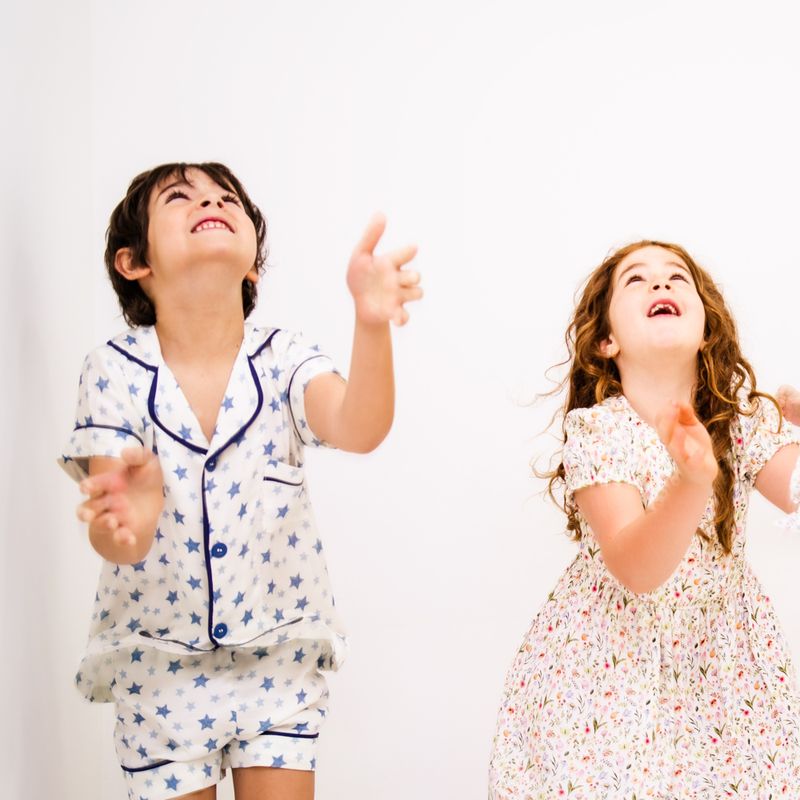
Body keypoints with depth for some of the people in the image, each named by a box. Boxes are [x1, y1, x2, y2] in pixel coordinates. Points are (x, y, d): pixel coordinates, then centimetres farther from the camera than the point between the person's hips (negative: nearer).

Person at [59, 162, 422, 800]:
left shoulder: (283, 359, -9)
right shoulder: (116, 371, -11)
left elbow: (358, 430, -30)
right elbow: (118, 543, -19)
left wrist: (373, 323, -49)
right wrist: (121, 520, -45)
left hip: (278, 651, 1)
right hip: (159, 658, 0)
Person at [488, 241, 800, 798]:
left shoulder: (745, 417, -6)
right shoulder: (595, 430, -17)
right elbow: (636, 571, -29)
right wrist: (692, 481, -47)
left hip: (724, 656, 3)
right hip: (612, 657, -3)